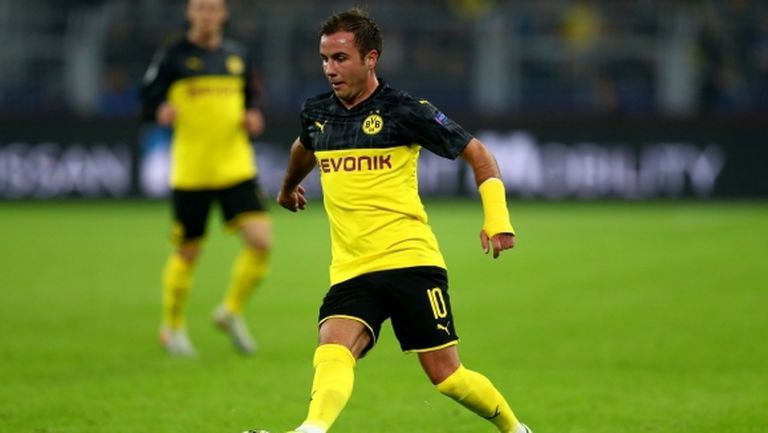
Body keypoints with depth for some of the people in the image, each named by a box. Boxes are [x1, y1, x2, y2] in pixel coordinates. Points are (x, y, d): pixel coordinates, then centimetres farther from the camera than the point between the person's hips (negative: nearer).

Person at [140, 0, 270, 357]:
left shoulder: (237, 56, 10)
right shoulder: (173, 58, -2)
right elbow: (148, 99, -2)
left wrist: (252, 118, 1)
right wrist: (161, 111, -23)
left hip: (237, 167, 3)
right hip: (190, 173, -3)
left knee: (261, 240, -12)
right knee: (187, 253, 4)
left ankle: (232, 311, 11)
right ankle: (172, 327, 27)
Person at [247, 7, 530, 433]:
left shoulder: (404, 111, -6)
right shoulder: (316, 112, 10)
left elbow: (476, 153, 2)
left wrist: (496, 218, -10)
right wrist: (288, 187, 53)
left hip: (410, 261, -4)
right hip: (350, 271, 4)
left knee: (445, 374, -1)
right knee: (333, 353, -25)